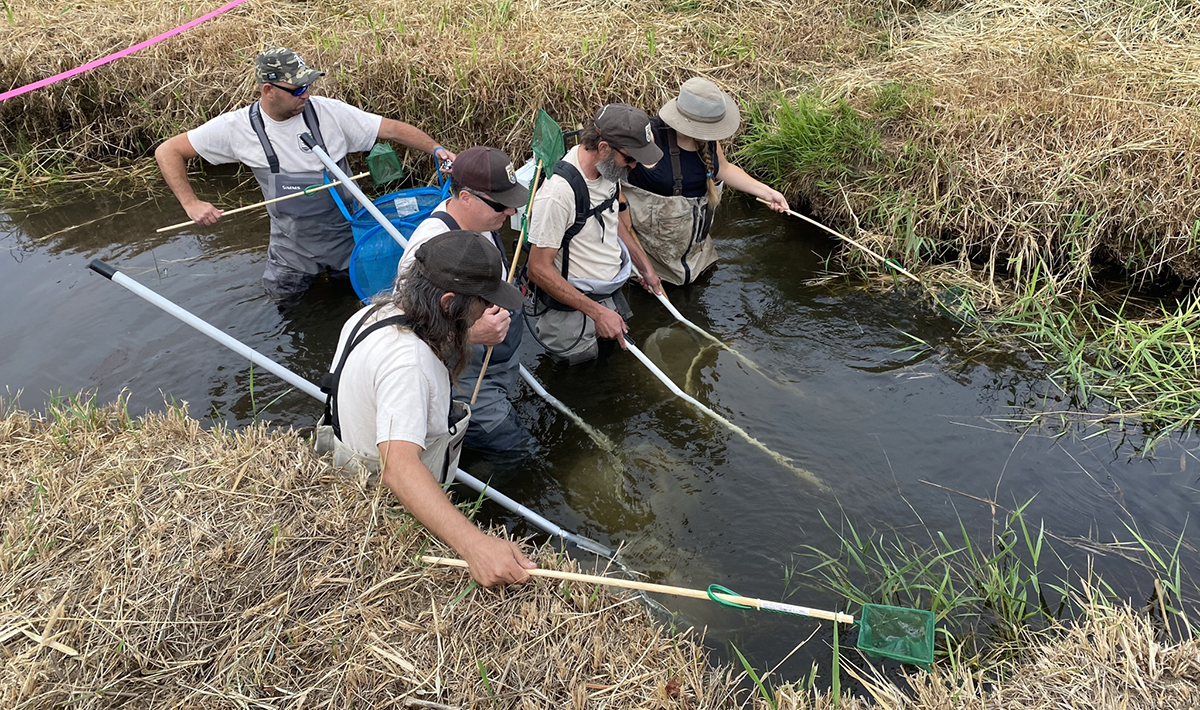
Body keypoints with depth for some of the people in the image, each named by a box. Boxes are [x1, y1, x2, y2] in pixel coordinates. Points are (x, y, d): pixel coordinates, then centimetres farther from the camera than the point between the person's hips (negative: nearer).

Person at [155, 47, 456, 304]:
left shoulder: (327, 111, -17)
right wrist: (191, 203, -20)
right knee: (283, 297, 14)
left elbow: (392, 128, -16)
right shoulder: (238, 127, -16)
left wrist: (436, 149, -30)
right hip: (292, 241, 1)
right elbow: (168, 151, -9)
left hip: (346, 230, 0)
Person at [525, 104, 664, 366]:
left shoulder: (609, 168, -3)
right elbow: (539, 269, -27)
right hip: (572, 313, -8)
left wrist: (645, 268, 20)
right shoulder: (559, 191, -30)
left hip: (613, 295, 8)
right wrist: (597, 312, -27)